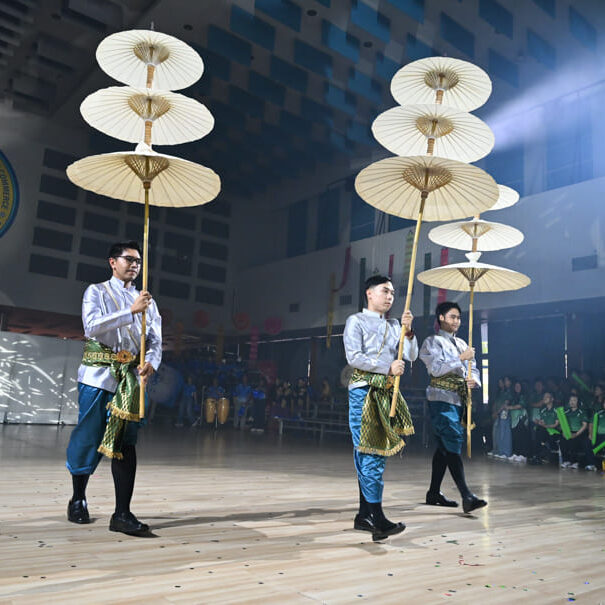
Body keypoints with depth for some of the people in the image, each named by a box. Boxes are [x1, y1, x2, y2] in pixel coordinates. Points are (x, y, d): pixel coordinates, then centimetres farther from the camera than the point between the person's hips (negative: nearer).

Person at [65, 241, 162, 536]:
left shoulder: (147, 301, 16)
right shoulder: (96, 291, 6)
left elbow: (155, 342, 8)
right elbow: (92, 326, -13)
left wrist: (150, 363, -14)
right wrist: (131, 312, -19)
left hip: (131, 378, 2)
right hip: (98, 375, -2)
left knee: (125, 444, -3)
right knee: (89, 438, 4)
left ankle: (122, 514, -2)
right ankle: (78, 500, 28)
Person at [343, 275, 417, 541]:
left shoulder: (394, 326, 20)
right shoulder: (356, 321, 2)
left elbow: (411, 355, 11)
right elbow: (354, 357, -10)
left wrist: (408, 331, -4)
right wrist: (388, 368, -13)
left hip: (387, 394, 7)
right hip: (364, 392, -6)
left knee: (377, 453, 7)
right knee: (370, 453, -11)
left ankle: (364, 515, 15)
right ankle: (378, 519, -14)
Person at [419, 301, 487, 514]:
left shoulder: (462, 344, 22)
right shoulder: (432, 342, -1)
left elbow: (473, 369, 20)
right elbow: (436, 369, -13)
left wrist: (474, 380, -2)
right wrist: (460, 358, -17)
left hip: (459, 400, 8)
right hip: (441, 399, -8)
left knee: (444, 446, 10)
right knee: (452, 445, -15)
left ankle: (434, 493, 17)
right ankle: (467, 496, -20)